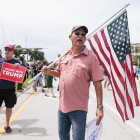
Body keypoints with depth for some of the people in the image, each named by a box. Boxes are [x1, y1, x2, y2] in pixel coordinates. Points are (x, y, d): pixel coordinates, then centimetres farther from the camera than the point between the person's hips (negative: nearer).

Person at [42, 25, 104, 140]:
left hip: (78, 108, -5)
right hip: (62, 105, 6)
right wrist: (49, 71, 1)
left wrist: (99, 107, -14)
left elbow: (97, 83, -11)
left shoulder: (91, 57, -9)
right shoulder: (65, 55, 7)